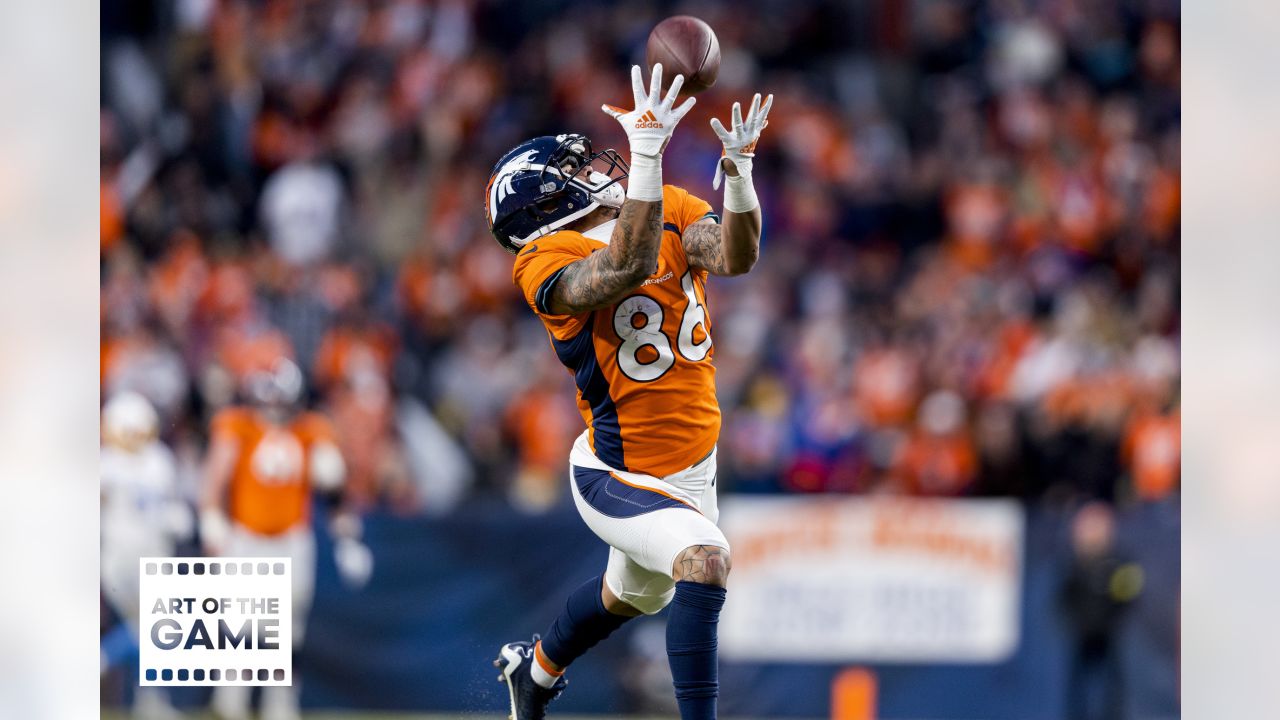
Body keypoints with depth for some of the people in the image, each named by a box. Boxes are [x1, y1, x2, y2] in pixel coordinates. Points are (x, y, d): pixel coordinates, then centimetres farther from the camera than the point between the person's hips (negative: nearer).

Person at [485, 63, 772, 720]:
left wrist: (738, 166, -40)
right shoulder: (547, 267, -20)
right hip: (620, 477, -7)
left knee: (637, 593, 28)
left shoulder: (671, 210, -2)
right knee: (703, 559, -31)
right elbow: (627, 267, -40)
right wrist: (647, 150, -47)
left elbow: (734, 256, -22)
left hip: (692, 467, 7)